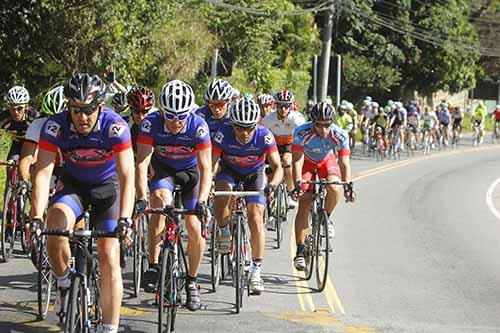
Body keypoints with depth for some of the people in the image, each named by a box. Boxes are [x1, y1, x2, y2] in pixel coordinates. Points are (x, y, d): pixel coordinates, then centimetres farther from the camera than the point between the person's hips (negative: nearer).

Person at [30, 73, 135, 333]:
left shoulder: (115, 127, -28)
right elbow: (43, 173, -27)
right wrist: (36, 217, -40)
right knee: (55, 223, -31)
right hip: (72, 184, 1)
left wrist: (125, 218, -46)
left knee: (109, 257, -13)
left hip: (107, 186, -1)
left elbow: (127, 175, -33)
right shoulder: (55, 126, -24)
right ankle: (64, 286, -6)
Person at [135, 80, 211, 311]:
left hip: (190, 171, 0)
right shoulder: (151, 123, -28)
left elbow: (205, 167, -29)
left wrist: (202, 201, -42)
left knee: (195, 228, -11)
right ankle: (153, 266, -24)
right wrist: (141, 197, -43)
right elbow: (142, 162, -31)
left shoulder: (198, 126, -29)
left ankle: (192, 281, 9)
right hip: (163, 168, 0)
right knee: (161, 202, -31)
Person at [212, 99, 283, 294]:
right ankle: (224, 232, -4)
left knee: (256, 219, -15)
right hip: (229, 171, 0)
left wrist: (272, 185, -52)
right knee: (222, 194, -34)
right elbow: (210, 164, -29)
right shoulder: (224, 134, -29)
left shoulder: (264, 136, -29)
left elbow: (277, 167, -32)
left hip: (254, 174, 0)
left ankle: (256, 271, -6)